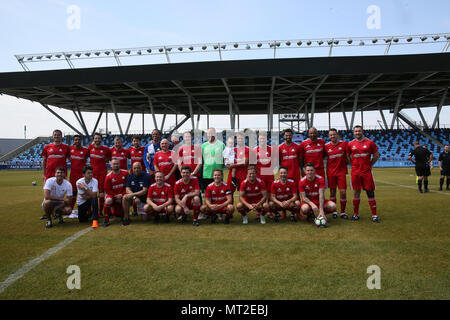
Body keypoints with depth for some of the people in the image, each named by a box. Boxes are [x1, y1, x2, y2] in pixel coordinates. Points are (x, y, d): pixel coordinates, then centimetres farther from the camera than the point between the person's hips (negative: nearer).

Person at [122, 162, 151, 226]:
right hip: (133, 197, 3)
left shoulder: (146, 176, -11)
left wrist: (132, 194, -25)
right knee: (125, 197, -29)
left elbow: (144, 191, -16)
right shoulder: (130, 176, 2)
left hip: (144, 198, -2)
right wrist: (134, 197, -21)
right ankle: (126, 218, -16)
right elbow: (127, 189, -4)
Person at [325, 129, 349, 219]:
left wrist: (346, 162, 0)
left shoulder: (344, 143, -1)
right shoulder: (326, 146, 1)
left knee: (343, 192, -3)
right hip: (331, 172, 1)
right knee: (332, 192, 6)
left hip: (341, 171, -1)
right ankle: (334, 212, 19)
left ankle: (343, 212, 12)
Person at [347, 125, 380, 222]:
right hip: (355, 172, 1)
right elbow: (348, 156, 18)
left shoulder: (370, 142, 0)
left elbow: (376, 155, 7)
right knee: (356, 192, 6)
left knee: (370, 192, 0)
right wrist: (354, 165, 10)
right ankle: (356, 214, 16)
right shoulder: (350, 144, 5)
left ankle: (374, 215, 7)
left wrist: (370, 165, 4)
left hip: (367, 171, -1)